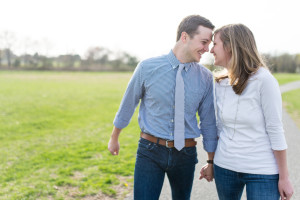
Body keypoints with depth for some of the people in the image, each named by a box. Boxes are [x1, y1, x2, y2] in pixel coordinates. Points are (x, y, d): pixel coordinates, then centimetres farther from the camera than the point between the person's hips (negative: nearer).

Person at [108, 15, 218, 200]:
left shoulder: (206, 78, -3)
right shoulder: (147, 67, -8)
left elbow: (209, 121, 6)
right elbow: (128, 104, 5)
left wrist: (211, 161, 12)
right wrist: (114, 138, 16)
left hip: (185, 154, 2)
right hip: (150, 151, -2)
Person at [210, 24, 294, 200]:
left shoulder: (264, 80, -13)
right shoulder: (221, 83, 4)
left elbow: (275, 130, -12)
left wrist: (284, 178, -9)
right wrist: (212, 162, 16)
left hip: (262, 172, -5)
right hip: (224, 168, 5)